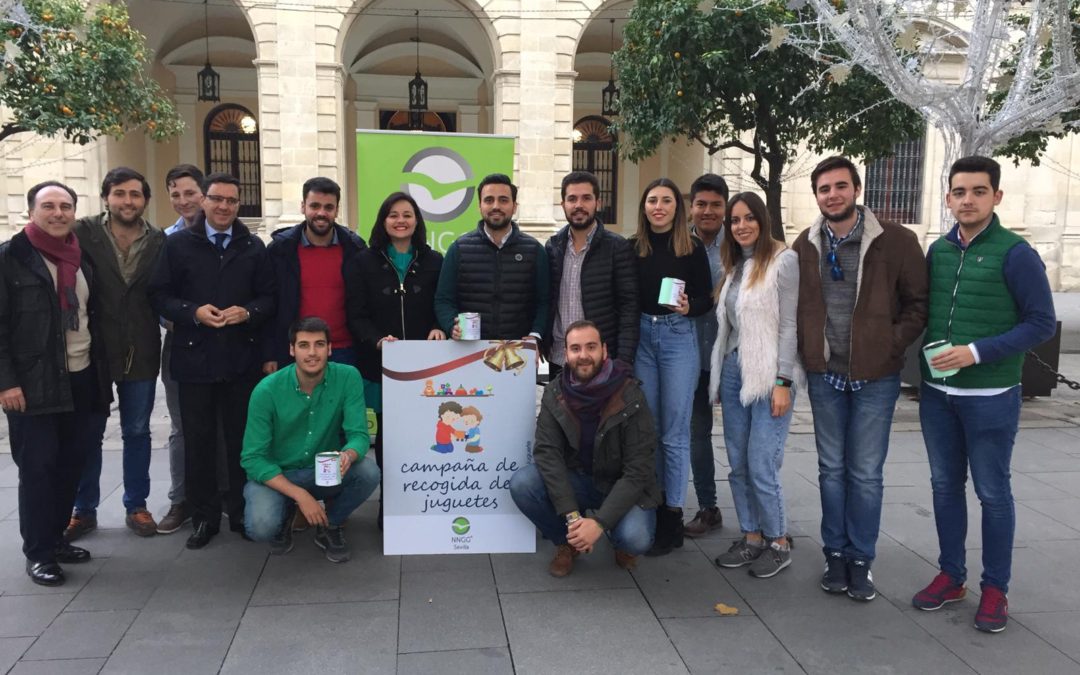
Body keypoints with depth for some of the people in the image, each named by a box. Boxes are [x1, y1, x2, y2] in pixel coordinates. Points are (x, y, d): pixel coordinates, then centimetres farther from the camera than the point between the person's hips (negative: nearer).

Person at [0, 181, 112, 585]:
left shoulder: (83, 258, 12)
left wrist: (102, 371, 13)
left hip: (82, 380, 6)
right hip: (33, 385, -5)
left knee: (71, 464, 11)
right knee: (37, 468, 1)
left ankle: (55, 537, 26)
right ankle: (38, 552, 13)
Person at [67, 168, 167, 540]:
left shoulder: (159, 241, 1)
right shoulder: (84, 233, -6)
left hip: (141, 352, 2)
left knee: (137, 432, 12)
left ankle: (136, 506, 27)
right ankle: (84, 510, 26)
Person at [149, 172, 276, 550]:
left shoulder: (254, 247, 8)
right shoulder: (178, 244, 3)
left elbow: (269, 298, 6)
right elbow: (159, 295, 0)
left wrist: (248, 312, -14)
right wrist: (193, 312, -16)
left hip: (242, 359, 1)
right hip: (194, 358, -1)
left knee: (242, 438, 8)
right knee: (198, 440, 6)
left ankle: (242, 511, 22)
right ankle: (203, 516, 18)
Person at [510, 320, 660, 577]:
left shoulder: (630, 397, -20)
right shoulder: (554, 393, -11)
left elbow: (637, 471, -22)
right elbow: (547, 453, -19)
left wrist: (599, 522, -31)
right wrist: (572, 516, -30)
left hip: (623, 487, -3)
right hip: (576, 480, 3)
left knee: (635, 538, -32)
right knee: (521, 483, -24)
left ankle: (621, 538, 8)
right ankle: (567, 542, 3)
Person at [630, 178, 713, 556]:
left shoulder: (692, 248, -3)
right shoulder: (632, 248, 4)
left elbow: (707, 298, -1)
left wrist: (689, 306, -21)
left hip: (678, 339, -3)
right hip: (641, 337, 3)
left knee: (674, 432, 1)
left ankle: (672, 517, 8)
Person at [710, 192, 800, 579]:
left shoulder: (783, 260, -7)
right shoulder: (735, 266, 15)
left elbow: (788, 325, -11)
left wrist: (783, 382, -15)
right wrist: (721, 374, 13)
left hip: (768, 377, -7)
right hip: (733, 372, 7)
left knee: (761, 466, -6)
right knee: (738, 465, 9)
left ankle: (779, 543, 12)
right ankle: (751, 537, 22)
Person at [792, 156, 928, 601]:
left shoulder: (895, 241, -7)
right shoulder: (806, 245, 3)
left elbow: (919, 302, -3)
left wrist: (892, 345, -12)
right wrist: (807, 352, 2)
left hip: (875, 376, -3)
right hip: (824, 375, 3)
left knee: (866, 473, 4)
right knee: (832, 469, 12)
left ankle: (861, 560, 18)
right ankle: (835, 555, 25)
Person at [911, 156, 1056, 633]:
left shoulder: (1014, 253, -11)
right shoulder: (938, 250, 5)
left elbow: (1043, 323, -11)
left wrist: (977, 352, -19)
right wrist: (926, 360, 2)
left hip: (990, 396, -5)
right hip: (937, 393, 5)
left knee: (992, 492, 6)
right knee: (945, 485, 13)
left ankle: (995, 588, 20)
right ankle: (951, 574, 27)